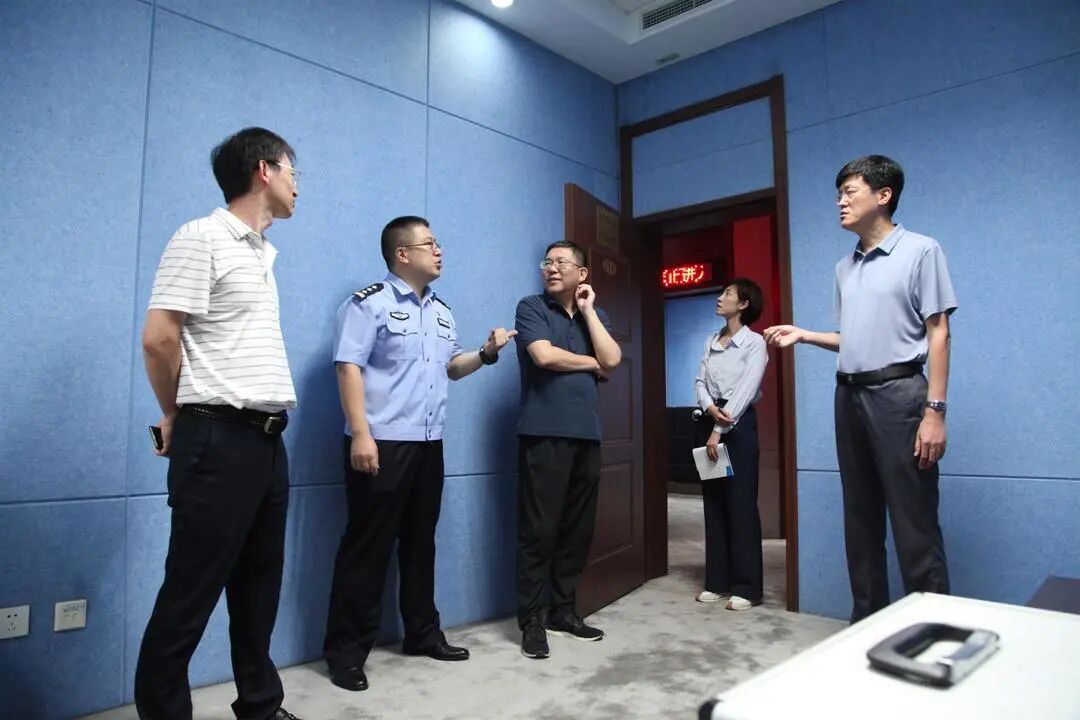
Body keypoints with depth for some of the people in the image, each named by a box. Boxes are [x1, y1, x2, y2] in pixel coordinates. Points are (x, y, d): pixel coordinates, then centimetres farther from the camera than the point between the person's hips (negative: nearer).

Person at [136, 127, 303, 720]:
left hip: (267, 440, 8)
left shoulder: (263, 254, 18)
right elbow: (158, 338, -13)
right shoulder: (202, 238, -8)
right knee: (190, 596, 2)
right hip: (219, 440, -8)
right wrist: (177, 417, 0)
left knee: (258, 588, 16)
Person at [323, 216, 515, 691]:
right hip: (381, 444, -7)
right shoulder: (370, 302, -7)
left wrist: (486, 353, 3)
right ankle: (346, 650, 12)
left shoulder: (442, 312, 17)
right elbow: (349, 367, -14)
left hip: (429, 445, 8)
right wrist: (360, 435, -21)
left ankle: (423, 633, 29)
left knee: (420, 543, 16)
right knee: (367, 546, -1)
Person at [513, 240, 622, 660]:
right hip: (544, 433, -5)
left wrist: (588, 310, 2)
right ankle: (532, 619, 8)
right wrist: (591, 363, 0)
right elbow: (544, 356, -14)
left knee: (578, 528, 9)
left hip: (586, 434, 5)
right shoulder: (531, 308, 2)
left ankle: (563, 610, 22)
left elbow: (612, 361, 1)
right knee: (539, 529, -3)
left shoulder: (595, 315, 17)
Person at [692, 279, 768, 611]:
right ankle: (717, 581, 15)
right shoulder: (711, 341, 15)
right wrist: (710, 408, -14)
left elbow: (746, 390, -12)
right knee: (713, 503, 7)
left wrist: (720, 431, -17)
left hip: (739, 424, -6)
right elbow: (699, 381, 8)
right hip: (709, 421, 6)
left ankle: (746, 587, 3)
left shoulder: (755, 342, -3)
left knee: (741, 504, -5)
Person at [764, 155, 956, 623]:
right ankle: (867, 619, 22)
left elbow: (938, 334, -8)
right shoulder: (844, 268, 16)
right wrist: (803, 335, 8)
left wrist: (935, 409, -14)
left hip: (898, 391, -7)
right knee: (860, 519, 11)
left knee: (913, 522, -4)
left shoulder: (921, 251, -2)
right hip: (849, 395, 7)